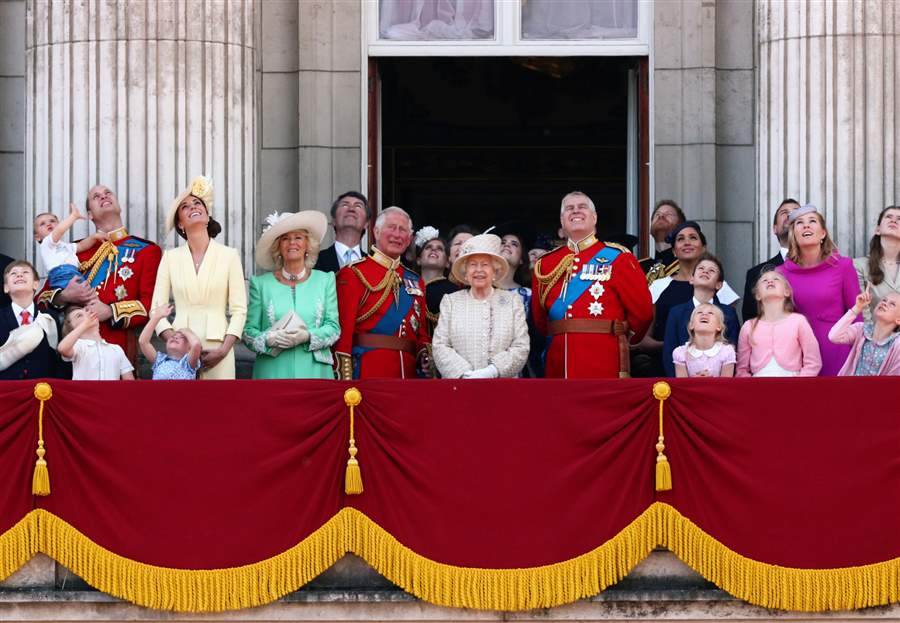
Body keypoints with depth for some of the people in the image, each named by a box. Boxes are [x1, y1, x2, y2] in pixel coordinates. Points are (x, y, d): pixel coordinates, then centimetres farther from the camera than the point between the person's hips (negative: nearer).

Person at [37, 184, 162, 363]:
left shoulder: (147, 250, 9)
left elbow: (152, 305, -2)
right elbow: (42, 299, 16)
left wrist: (110, 311, -15)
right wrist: (65, 297, -6)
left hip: (118, 348, -2)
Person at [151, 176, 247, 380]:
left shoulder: (229, 255, 5)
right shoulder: (171, 257, 9)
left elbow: (239, 309, 2)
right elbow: (158, 308, 5)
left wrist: (224, 349, -9)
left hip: (217, 347, -1)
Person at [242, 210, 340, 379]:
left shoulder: (325, 281, 10)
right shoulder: (261, 283, 8)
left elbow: (333, 327, 5)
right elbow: (249, 330, 5)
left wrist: (308, 336, -13)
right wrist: (268, 339, -15)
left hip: (314, 371, 1)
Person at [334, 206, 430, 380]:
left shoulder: (415, 281, 17)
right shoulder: (353, 274, -1)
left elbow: (422, 334, 17)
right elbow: (343, 331, -8)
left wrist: (427, 372, 1)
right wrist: (345, 379, -16)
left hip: (408, 373, 5)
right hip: (367, 372, -5)